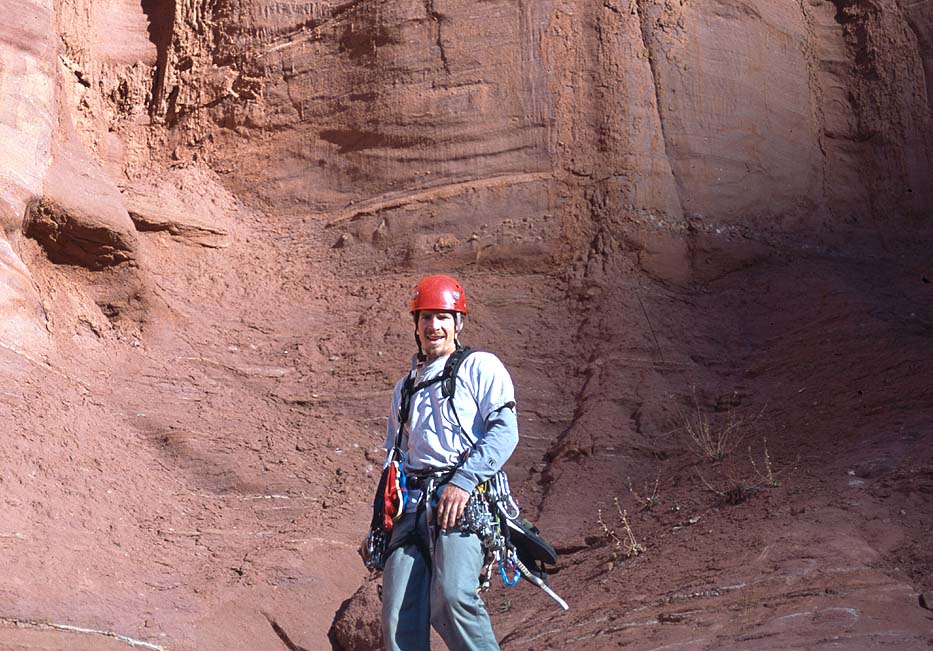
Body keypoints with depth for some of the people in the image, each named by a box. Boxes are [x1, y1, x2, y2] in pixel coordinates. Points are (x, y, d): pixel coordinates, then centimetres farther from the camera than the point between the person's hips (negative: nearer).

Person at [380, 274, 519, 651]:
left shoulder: (480, 367, 10)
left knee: (451, 596, -27)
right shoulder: (405, 387, 29)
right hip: (413, 507, 6)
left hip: (464, 498, -6)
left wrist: (464, 480, -17)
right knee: (398, 619, -7)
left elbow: (505, 430, -5)